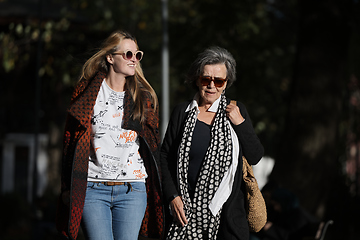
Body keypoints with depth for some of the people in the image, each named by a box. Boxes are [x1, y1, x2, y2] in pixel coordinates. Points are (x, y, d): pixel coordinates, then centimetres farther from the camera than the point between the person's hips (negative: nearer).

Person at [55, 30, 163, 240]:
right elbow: (71, 142, 3)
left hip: (132, 191, 2)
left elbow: (154, 144, 13)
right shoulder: (88, 94, 3)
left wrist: (155, 190, 9)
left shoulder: (145, 97, 10)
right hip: (92, 189, -2)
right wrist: (68, 189, -1)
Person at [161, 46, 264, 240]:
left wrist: (240, 123, -6)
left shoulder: (235, 111, 7)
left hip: (227, 209, 0)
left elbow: (255, 157, 4)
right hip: (187, 208, 0)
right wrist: (172, 196, -3)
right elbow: (166, 156, 7)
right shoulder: (182, 112, 6)